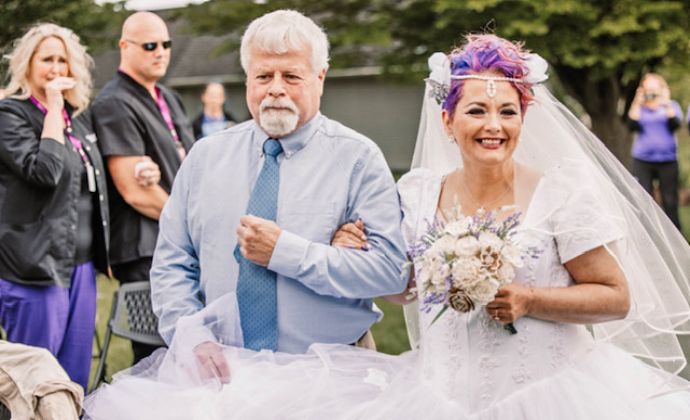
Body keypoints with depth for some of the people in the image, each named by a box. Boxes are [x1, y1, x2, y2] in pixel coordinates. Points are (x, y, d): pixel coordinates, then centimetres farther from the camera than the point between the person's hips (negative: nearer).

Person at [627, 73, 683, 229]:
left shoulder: (672, 106, 10)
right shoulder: (639, 108, 10)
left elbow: (675, 125, -8)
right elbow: (632, 126, -7)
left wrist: (666, 103, -12)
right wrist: (637, 103, -10)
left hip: (667, 160, 0)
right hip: (642, 161, 0)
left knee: (670, 202, 0)